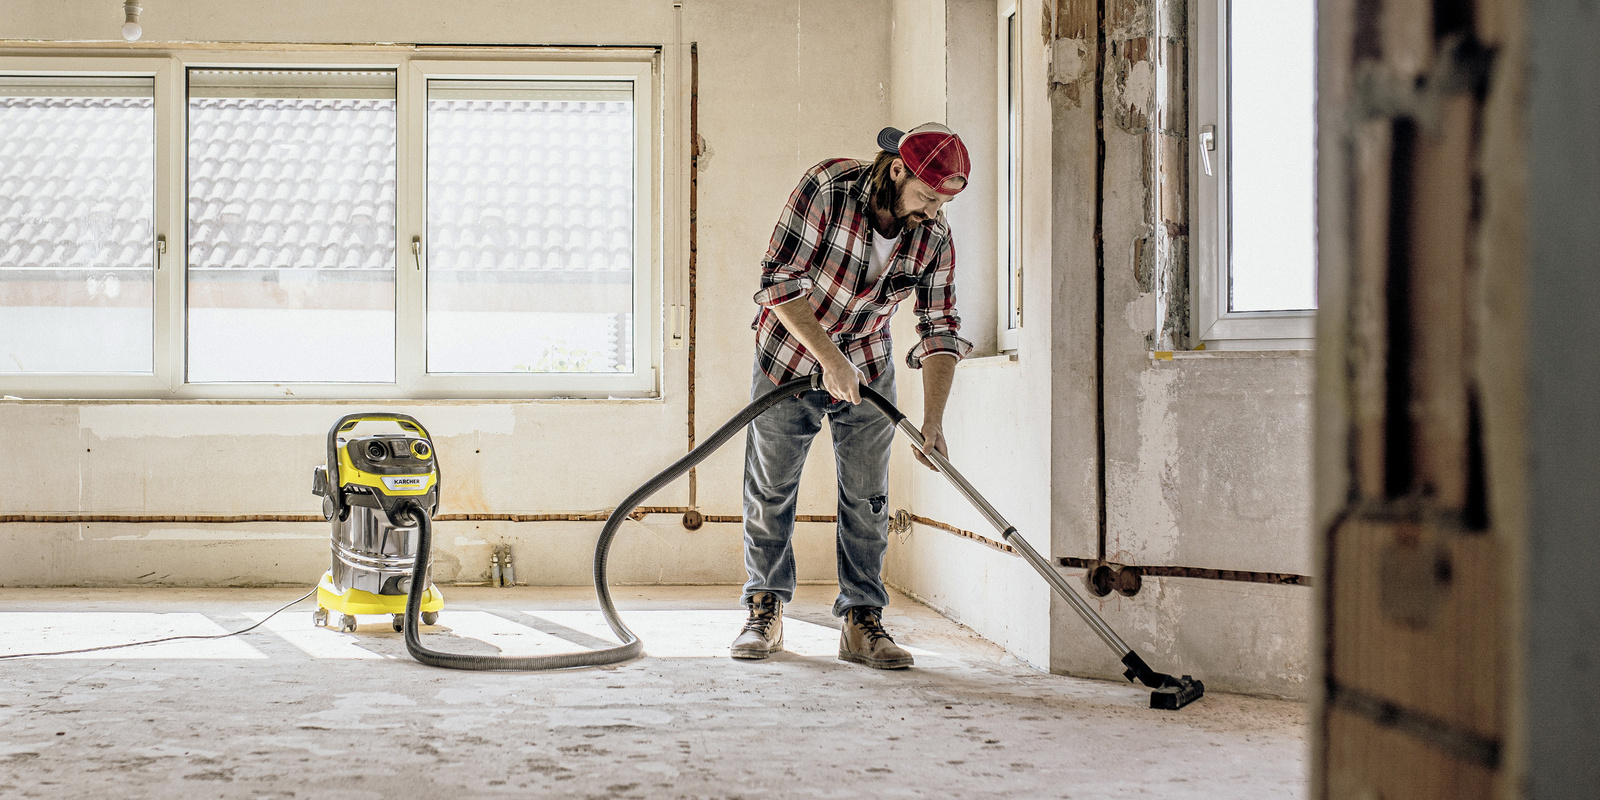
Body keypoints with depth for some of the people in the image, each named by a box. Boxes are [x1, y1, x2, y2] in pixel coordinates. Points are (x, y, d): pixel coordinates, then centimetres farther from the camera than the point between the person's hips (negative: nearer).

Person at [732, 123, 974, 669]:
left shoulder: (934, 236, -15)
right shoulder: (827, 187, -26)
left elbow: (939, 329, -13)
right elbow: (780, 281, -25)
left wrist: (933, 420, -24)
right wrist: (829, 358, -30)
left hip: (867, 367, 3)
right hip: (790, 355, -2)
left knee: (867, 498, 1)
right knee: (770, 490, 5)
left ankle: (862, 623, 9)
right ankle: (765, 614, 19)